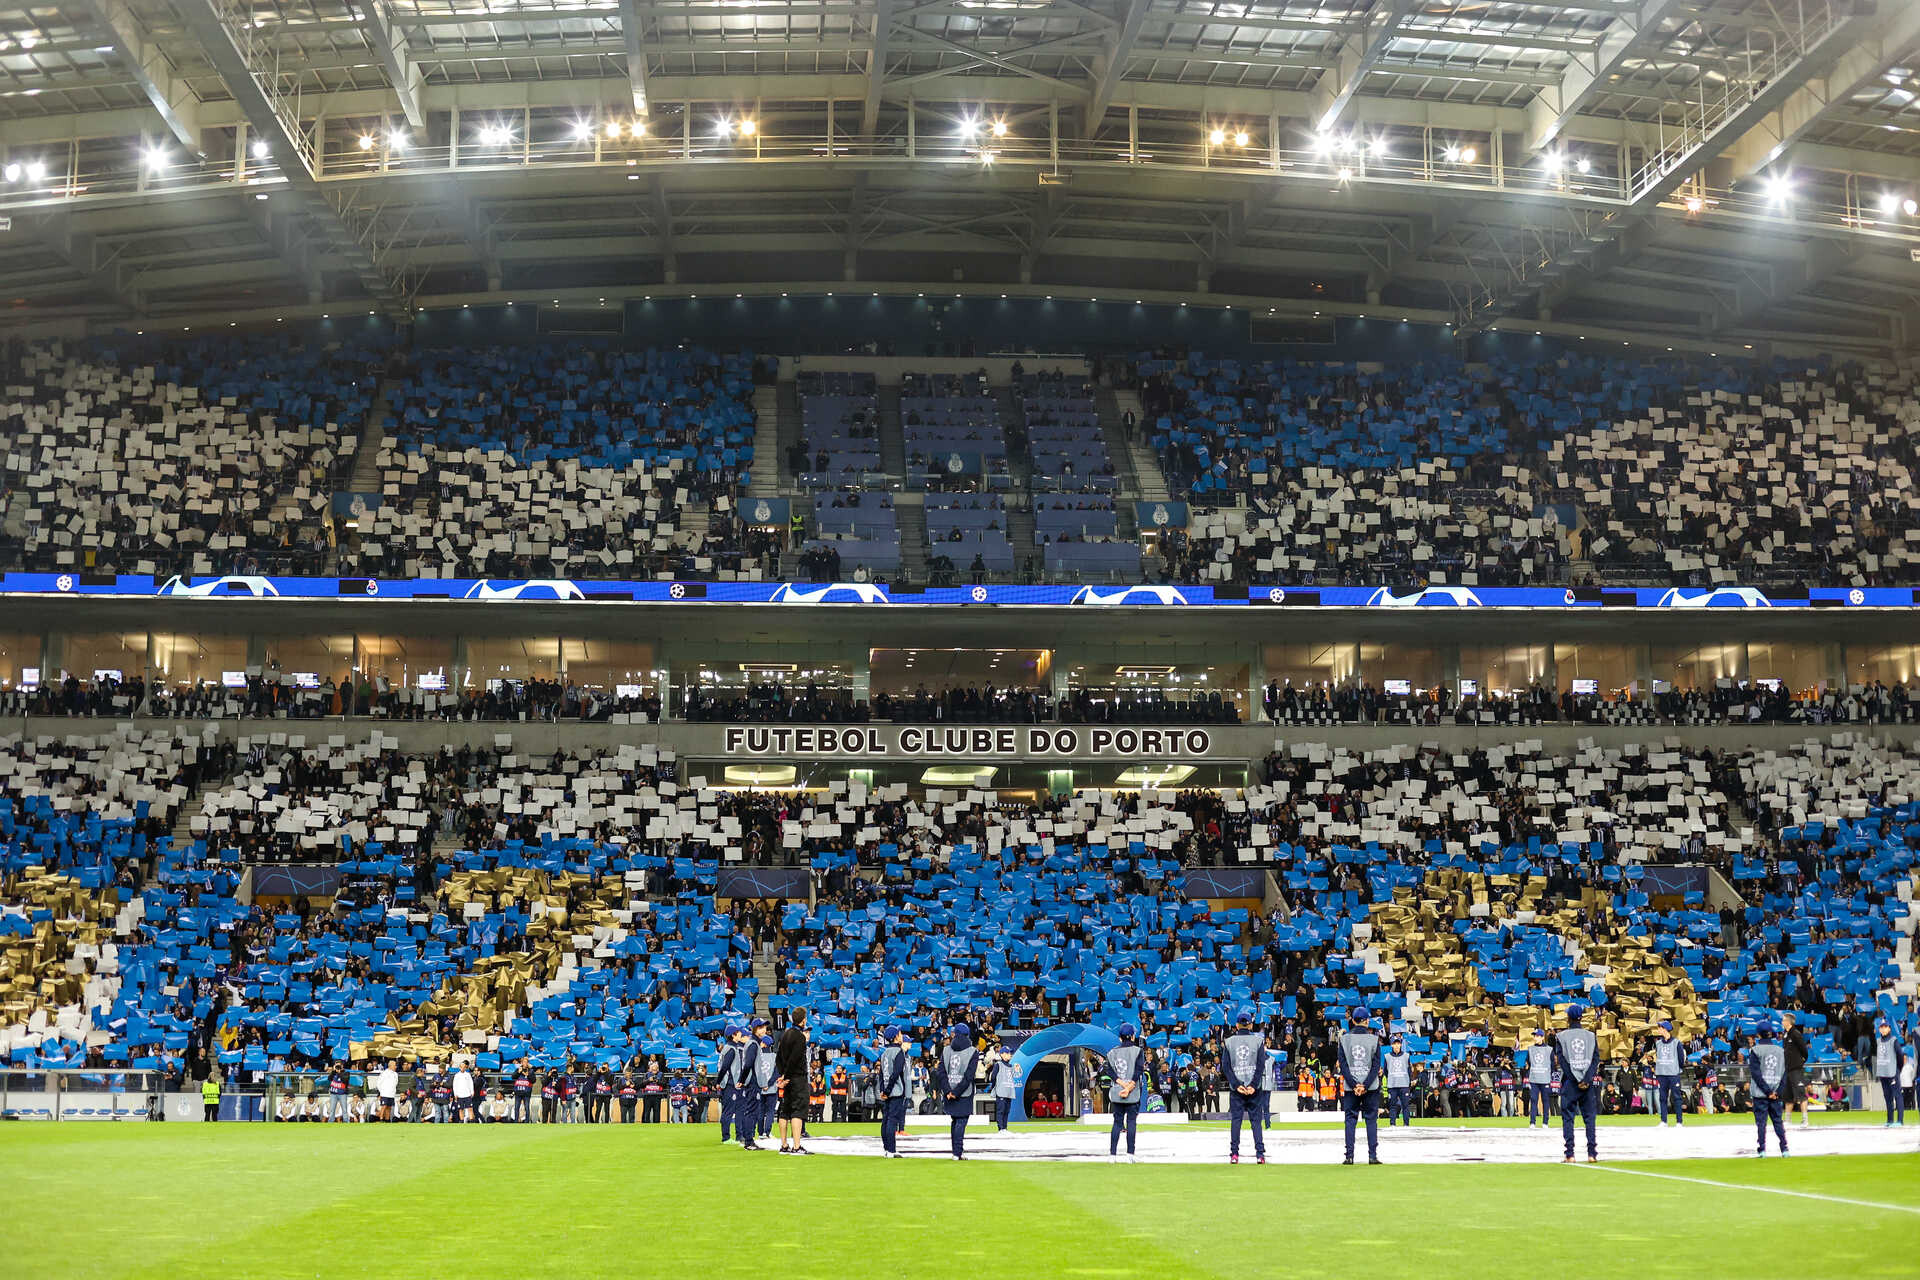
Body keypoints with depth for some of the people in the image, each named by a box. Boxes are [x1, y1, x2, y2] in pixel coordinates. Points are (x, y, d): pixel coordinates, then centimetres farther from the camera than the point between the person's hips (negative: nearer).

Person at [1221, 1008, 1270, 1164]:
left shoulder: (1229, 1042, 5)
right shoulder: (1258, 1040, 3)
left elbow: (1225, 1066, -2)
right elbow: (1261, 1065, -5)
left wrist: (1237, 1085, -6)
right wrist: (1253, 1086, -8)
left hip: (1236, 1087, 0)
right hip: (1254, 1087, 0)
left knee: (1236, 1120, 5)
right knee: (1256, 1120, 4)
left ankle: (1234, 1154, 0)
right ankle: (1260, 1154, -3)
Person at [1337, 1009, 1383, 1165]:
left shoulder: (1344, 1038, 1)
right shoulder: (1374, 1039, -1)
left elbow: (1343, 1064, -3)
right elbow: (1376, 1065, -5)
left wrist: (1354, 1085, -6)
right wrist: (1365, 1086, -8)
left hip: (1351, 1087, 1)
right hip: (1371, 1087, -1)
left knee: (1350, 1119, 6)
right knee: (1371, 1119, 5)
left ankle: (1349, 1156, 0)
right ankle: (1372, 1155, 1)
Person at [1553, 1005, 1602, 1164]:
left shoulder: (1561, 1037, 1)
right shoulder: (1591, 1036, 6)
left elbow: (1562, 1061, -6)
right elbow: (1596, 1059, -2)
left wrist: (1576, 1081, -7)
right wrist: (1586, 1080, -9)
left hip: (1569, 1082, -2)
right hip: (1589, 1083, 2)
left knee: (1567, 1118, 3)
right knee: (1590, 1117, 6)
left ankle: (1570, 1155, -3)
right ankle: (1592, 1154, 0)